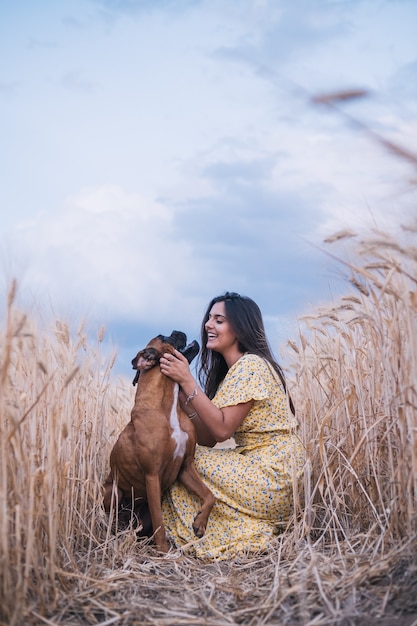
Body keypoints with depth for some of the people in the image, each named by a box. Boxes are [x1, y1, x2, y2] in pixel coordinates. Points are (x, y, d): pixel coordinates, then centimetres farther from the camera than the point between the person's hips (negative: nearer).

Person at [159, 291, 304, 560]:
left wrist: (188, 380, -20)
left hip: (271, 478, -9)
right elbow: (207, 439, 5)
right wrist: (180, 386, -3)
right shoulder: (230, 369, 14)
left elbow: (222, 428, -22)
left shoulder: (250, 366, -14)